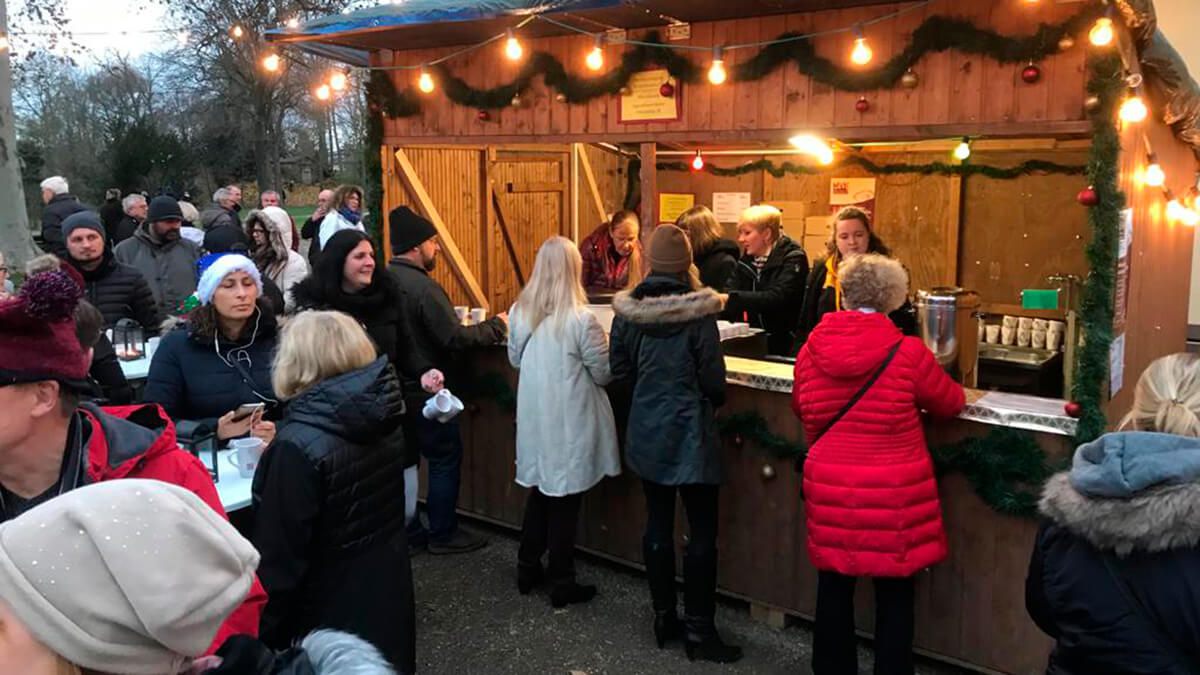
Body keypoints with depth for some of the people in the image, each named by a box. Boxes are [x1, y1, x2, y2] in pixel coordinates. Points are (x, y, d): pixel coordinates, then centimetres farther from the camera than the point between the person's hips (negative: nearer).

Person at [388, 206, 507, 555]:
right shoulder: (422, 287, -22)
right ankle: (443, 534, 14)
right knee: (445, 459, 5)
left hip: (395, 385, 8)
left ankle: (407, 529, 28)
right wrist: (496, 326, -11)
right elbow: (454, 338, -23)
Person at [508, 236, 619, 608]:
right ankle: (562, 584, 17)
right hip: (570, 422, -5)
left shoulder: (519, 312, -2)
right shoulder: (581, 319, -19)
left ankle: (527, 569, 31)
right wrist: (603, 345, 8)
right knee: (565, 501, 5)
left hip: (533, 417, 5)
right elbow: (604, 374, -11)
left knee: (539, 490, 20)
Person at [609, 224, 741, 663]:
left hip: (646, 432, 5)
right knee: (701, 531, 5)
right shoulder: (697, 312, -16)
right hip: (689, 434, -5)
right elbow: (713, 379, -13)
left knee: (657, 524, 14)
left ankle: (664, 617, 25)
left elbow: (619, 369, 5)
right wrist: (714, 401, 9)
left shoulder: (627, 310, -3)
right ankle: (698, 630, 10)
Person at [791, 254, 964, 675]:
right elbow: (951, 404, 3)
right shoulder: (908, 354, -14)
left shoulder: (812, 349, -5)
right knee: (894, 596, 12)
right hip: (893, 494, -3)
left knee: (834, 588, 18)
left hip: (829, 488, 3)